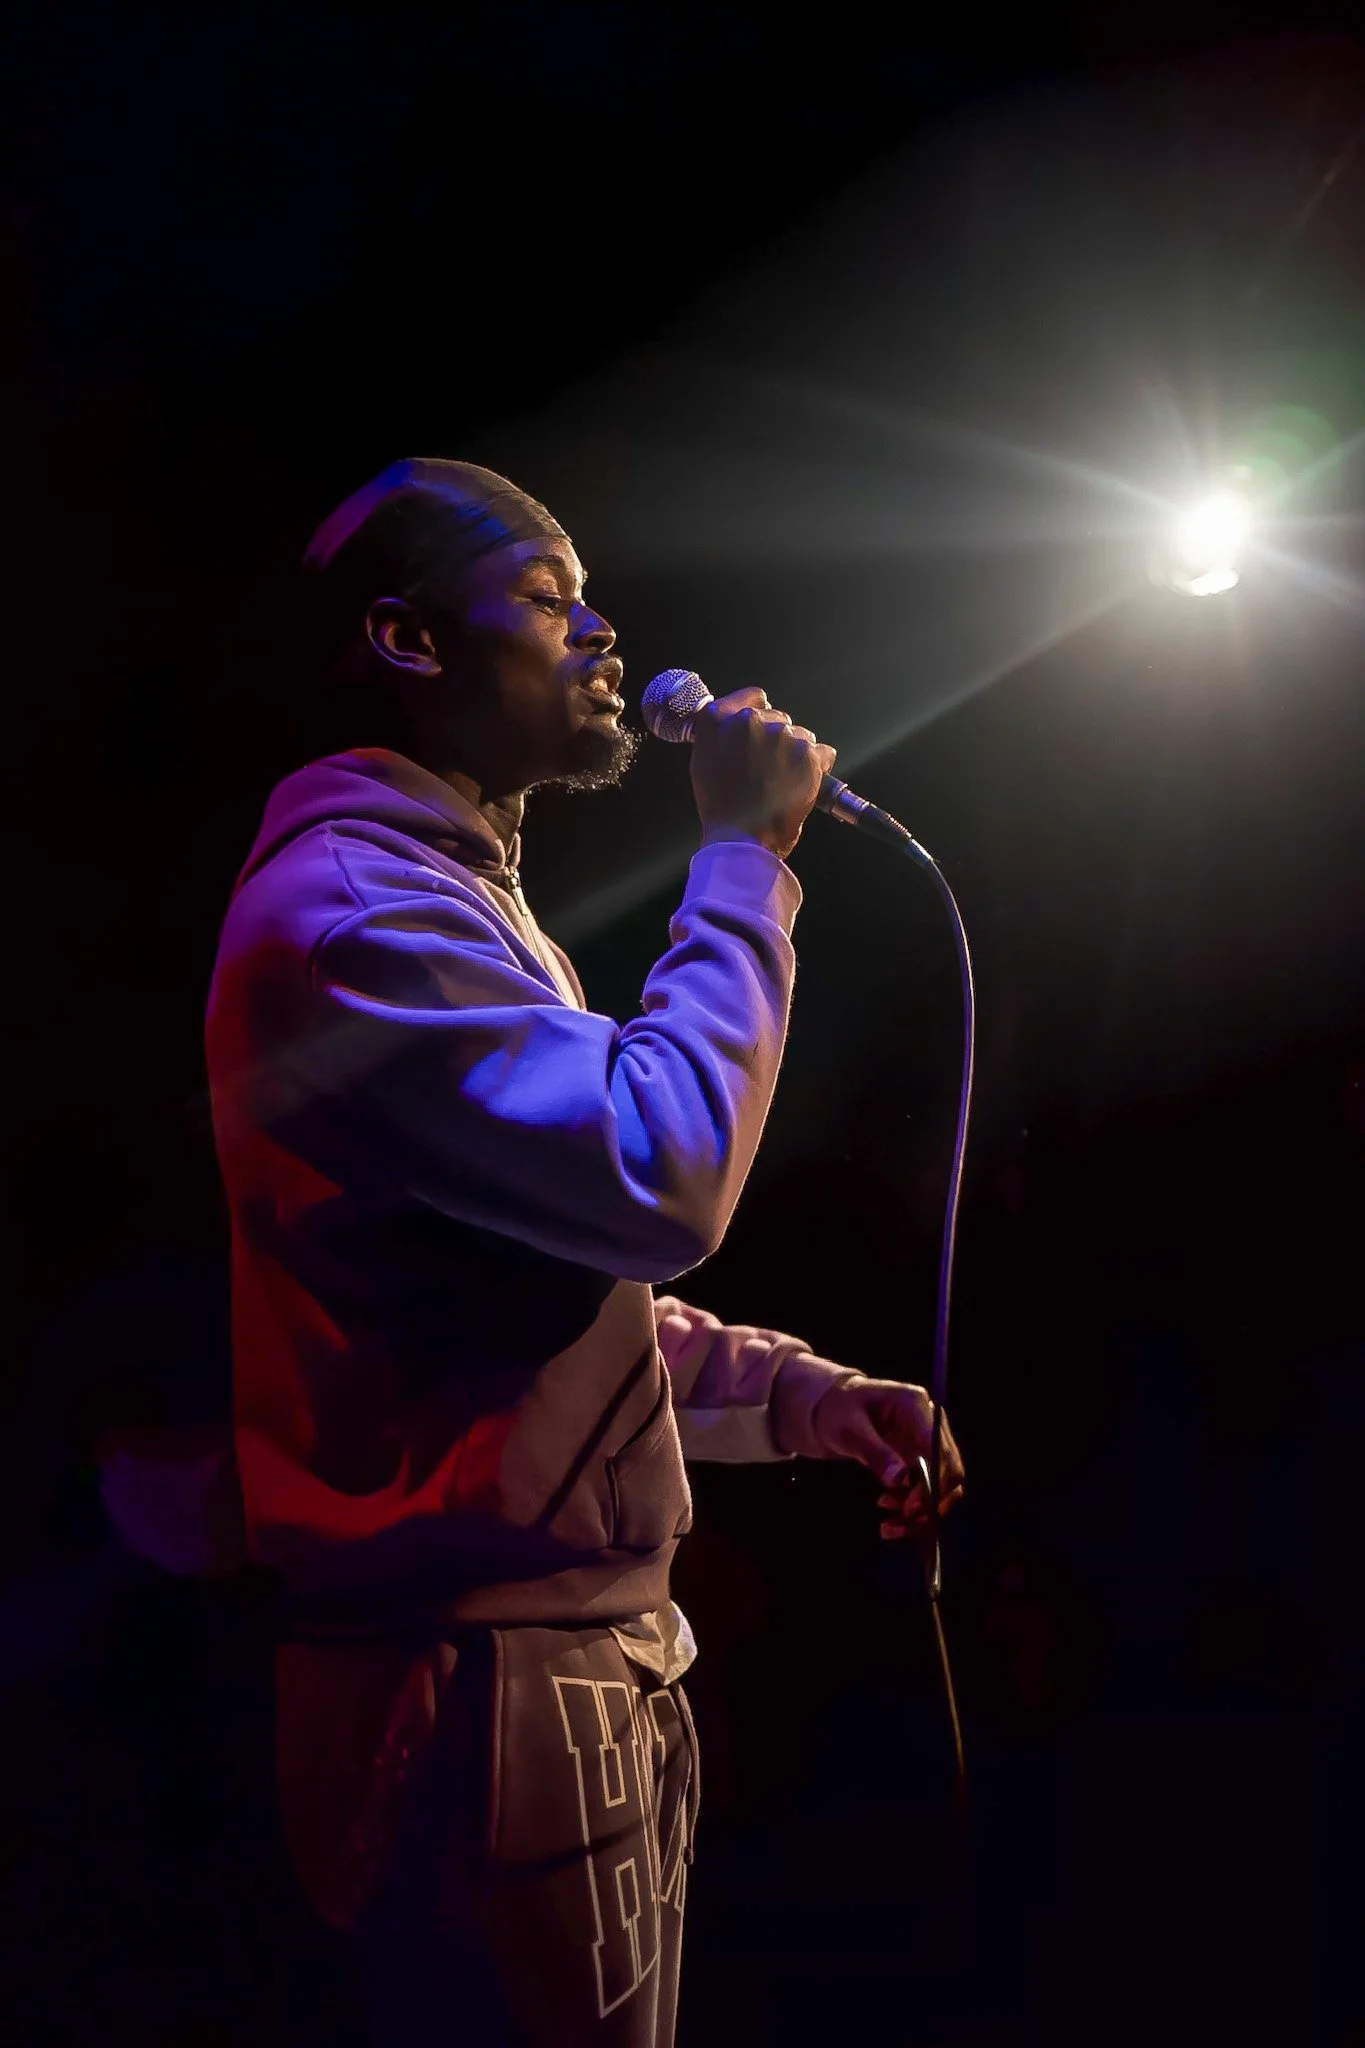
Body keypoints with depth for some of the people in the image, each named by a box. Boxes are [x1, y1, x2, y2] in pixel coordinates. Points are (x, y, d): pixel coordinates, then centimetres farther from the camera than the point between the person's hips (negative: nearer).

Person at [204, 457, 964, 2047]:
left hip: (595, 1653, 10)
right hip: (485, 1677, -10)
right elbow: (660, 1179, -26)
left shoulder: (463, 900, 20)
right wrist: (742, 857, -15)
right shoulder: (349, 902, -16)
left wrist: (800, 1397, 8)